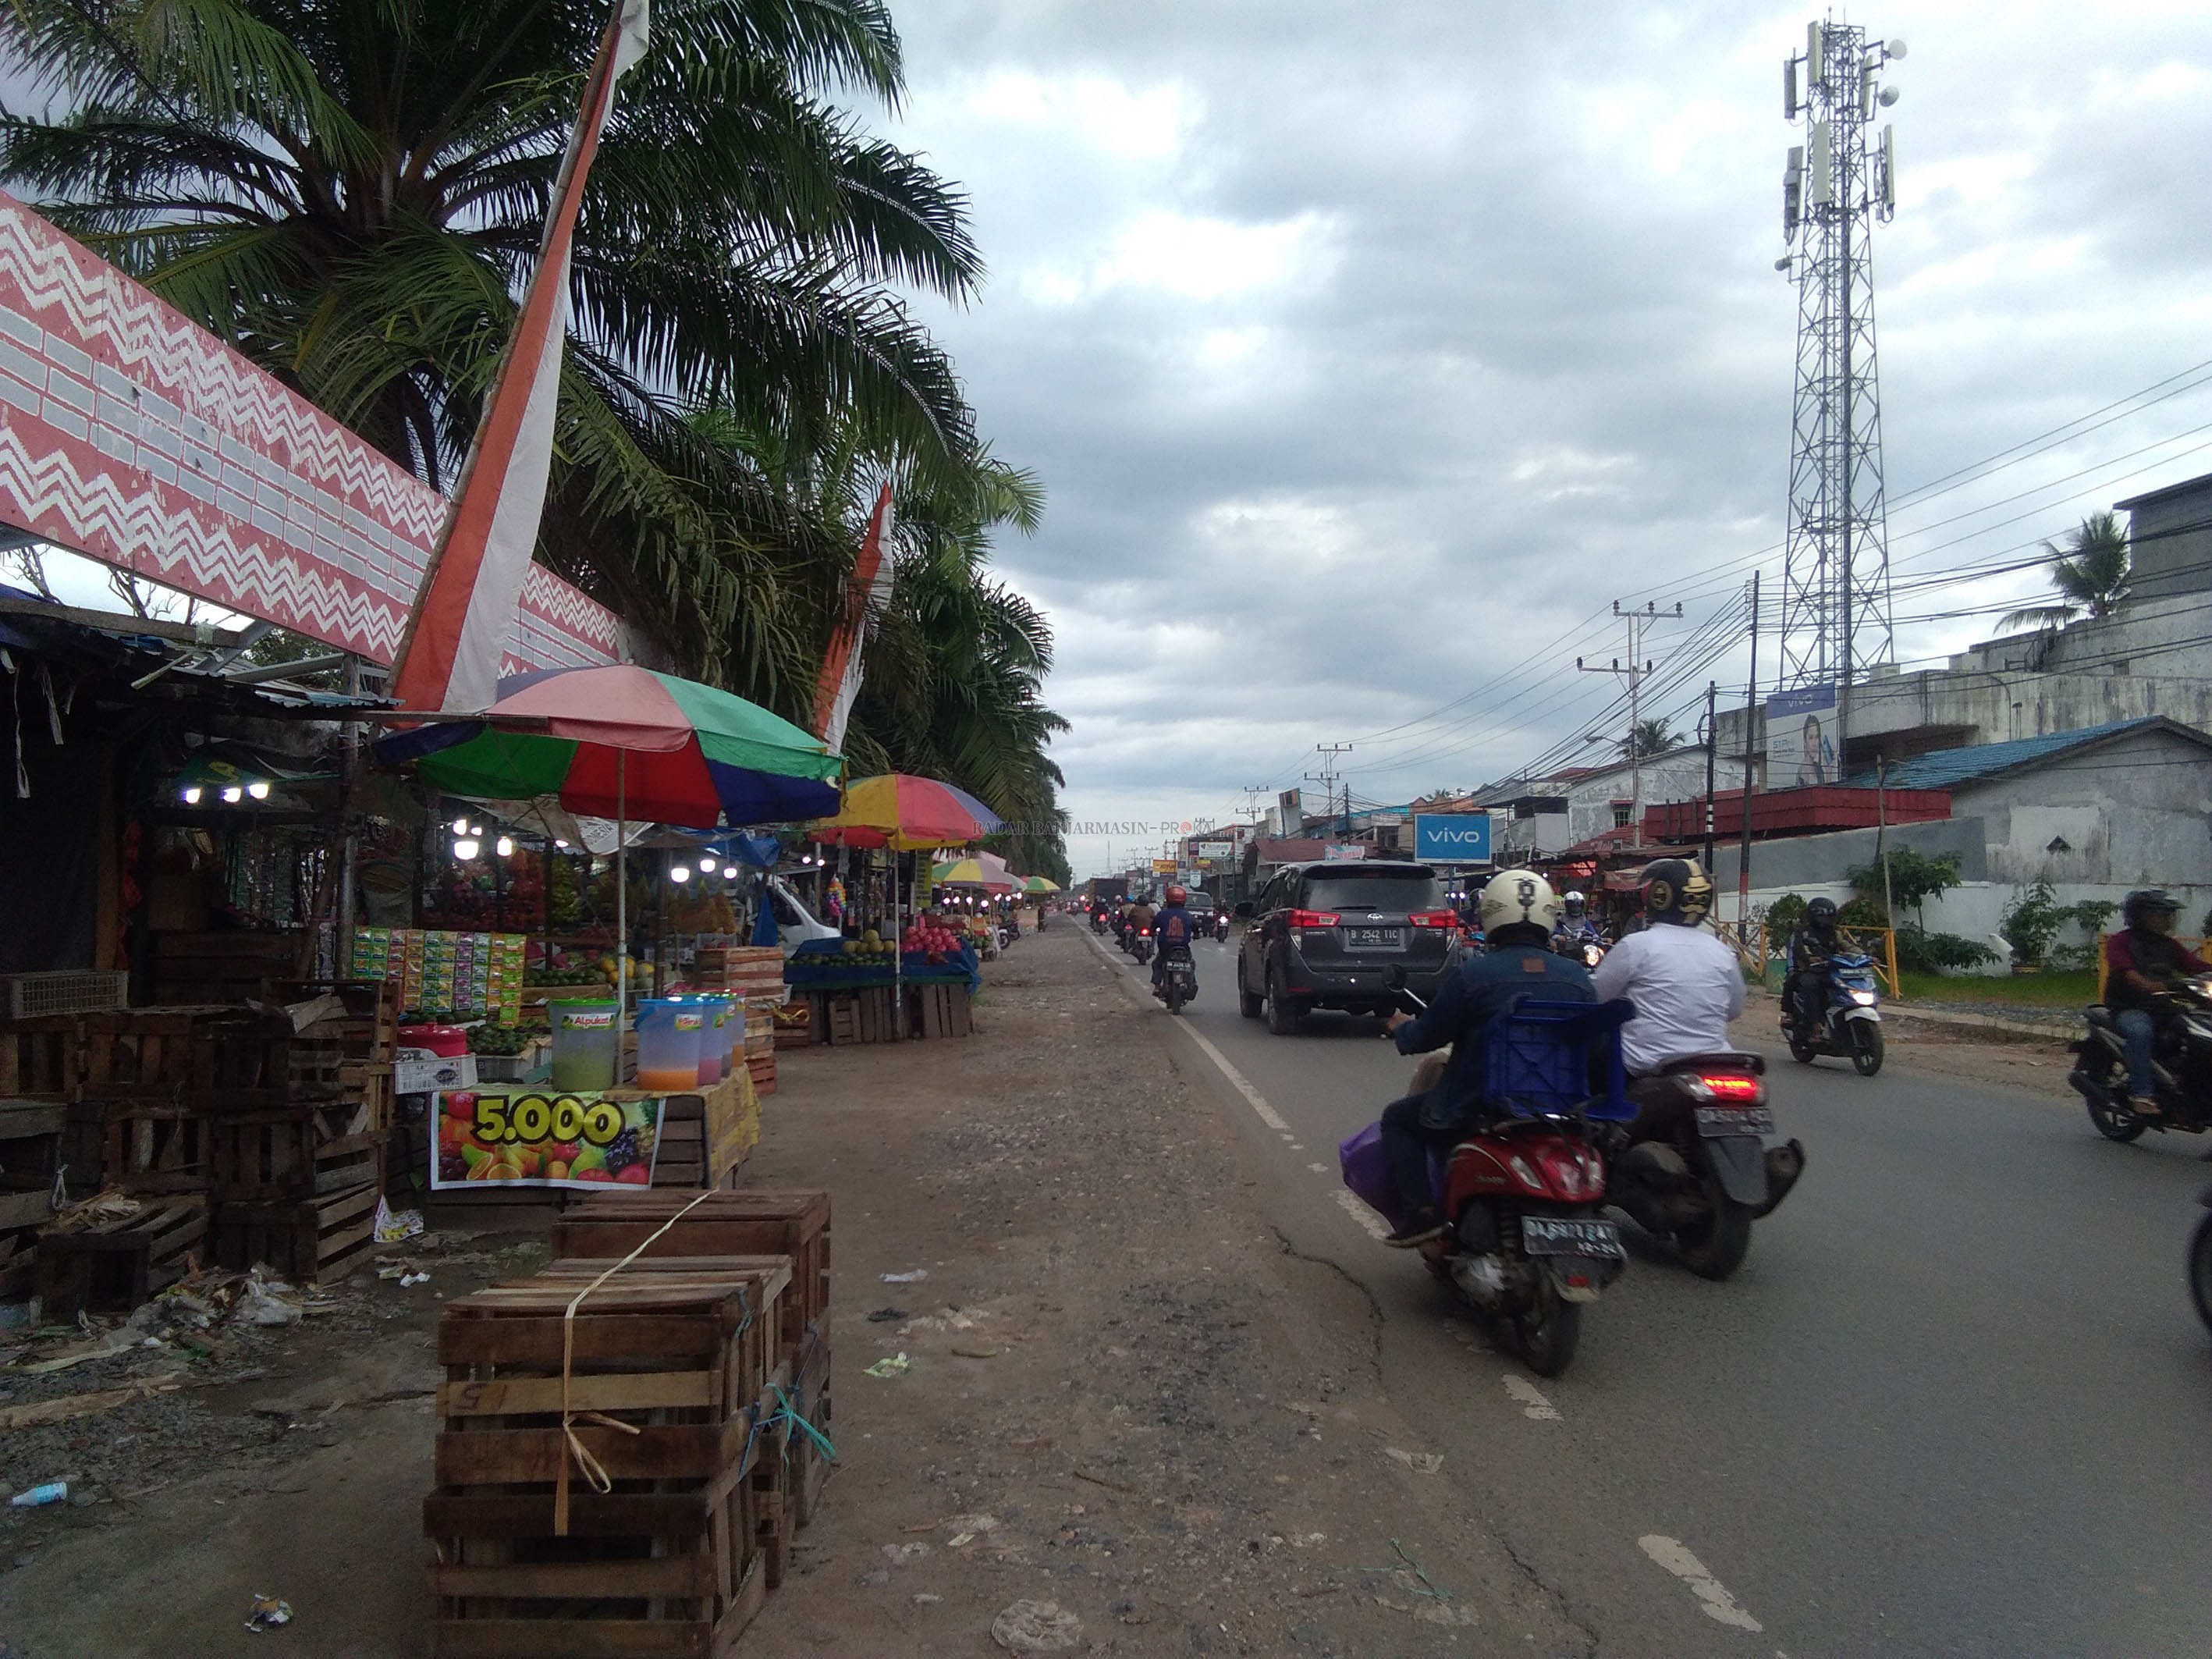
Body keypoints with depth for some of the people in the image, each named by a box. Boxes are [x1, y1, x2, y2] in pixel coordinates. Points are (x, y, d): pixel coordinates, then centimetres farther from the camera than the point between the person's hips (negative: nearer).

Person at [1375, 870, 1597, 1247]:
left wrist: (1401, 1026, 18)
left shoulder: (1473, 974, -13)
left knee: (1398, 1119, 16)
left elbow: (1425, 1037, -5)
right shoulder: (1577, 977, -1)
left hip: (1477, 1108, -4)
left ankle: (1421, 1210, -1)